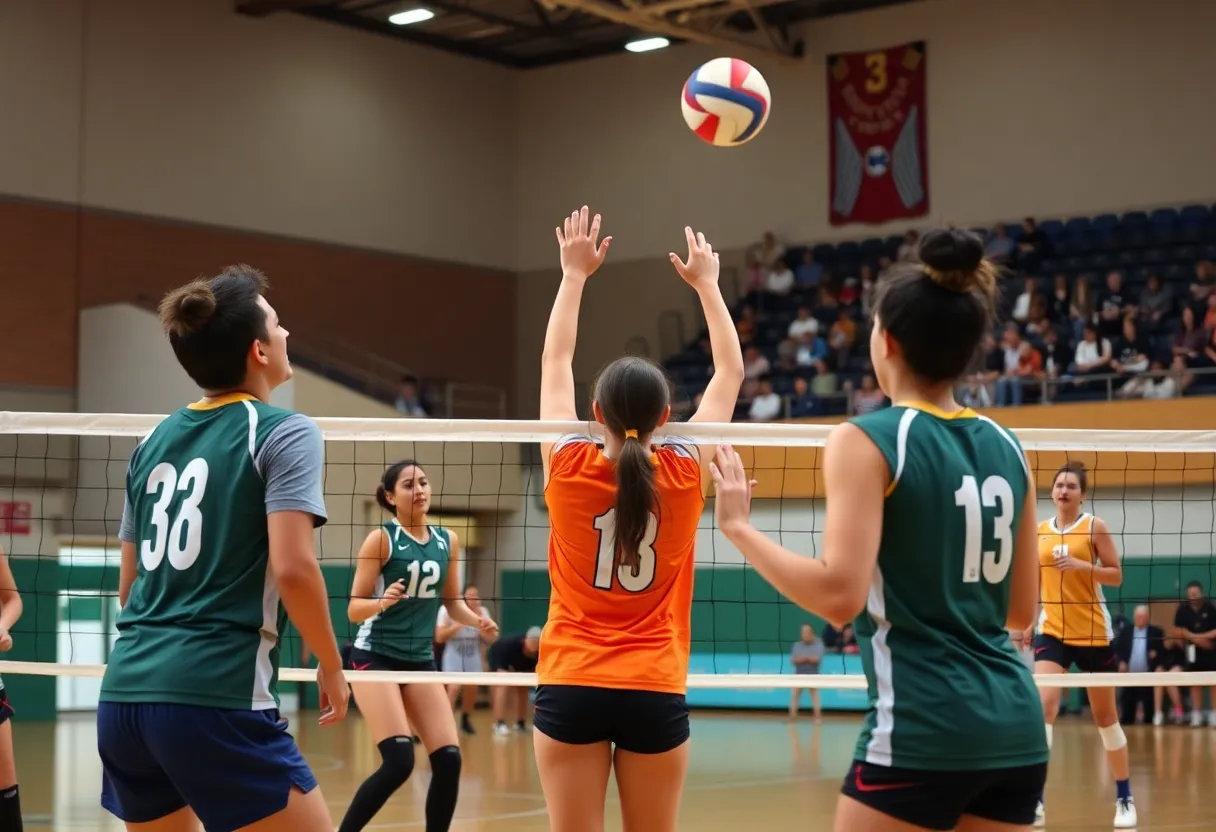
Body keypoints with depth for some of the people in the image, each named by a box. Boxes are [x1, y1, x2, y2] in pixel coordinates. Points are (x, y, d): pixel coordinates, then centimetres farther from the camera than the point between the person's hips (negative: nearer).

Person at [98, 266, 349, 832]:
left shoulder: (153, 442, 15)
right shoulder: (283, 433, -4)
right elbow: (292, 567, -14)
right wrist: (331, 667, -1)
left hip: (122, 695, 7)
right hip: (216, 699, -7)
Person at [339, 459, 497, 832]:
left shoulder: (447, 541, 6)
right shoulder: (381, 539, -9)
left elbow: (453, 603, 15)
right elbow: (354, 609, -9)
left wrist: (477, 620, -5)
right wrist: (383, 601, -30)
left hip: (420, 661, 5)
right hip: (374, 657, -5)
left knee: (448, 760, -5)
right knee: (399, 761, -18)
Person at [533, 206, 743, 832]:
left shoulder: (568, 468, -4)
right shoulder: (684, 472, -4)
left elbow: (555, 362, 11)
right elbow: (730, 373, 10)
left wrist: (575, 274, 20)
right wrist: (706, 284, 20)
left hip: (571, 688, 0)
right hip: (655, 693, 0)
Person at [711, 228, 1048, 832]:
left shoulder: (868, 442, -9)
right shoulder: (1006, 447, 11)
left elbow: (839, 595, -19)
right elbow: (1020, 610, 16)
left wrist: (738, 525, -8)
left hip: (921, 734, -7)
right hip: (1016, 729, 7)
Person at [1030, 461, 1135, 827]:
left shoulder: (1095, 526, -4)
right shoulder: (1039, 531, 6)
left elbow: (1116, 575, -6)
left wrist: (1081, 565, -21)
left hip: (1093, 632, -2)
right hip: (1052, 631, 2)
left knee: (1105, 715, 9)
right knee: (1043, 707, -16)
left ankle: (1125, 798, 24)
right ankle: (1035, 800, -15)